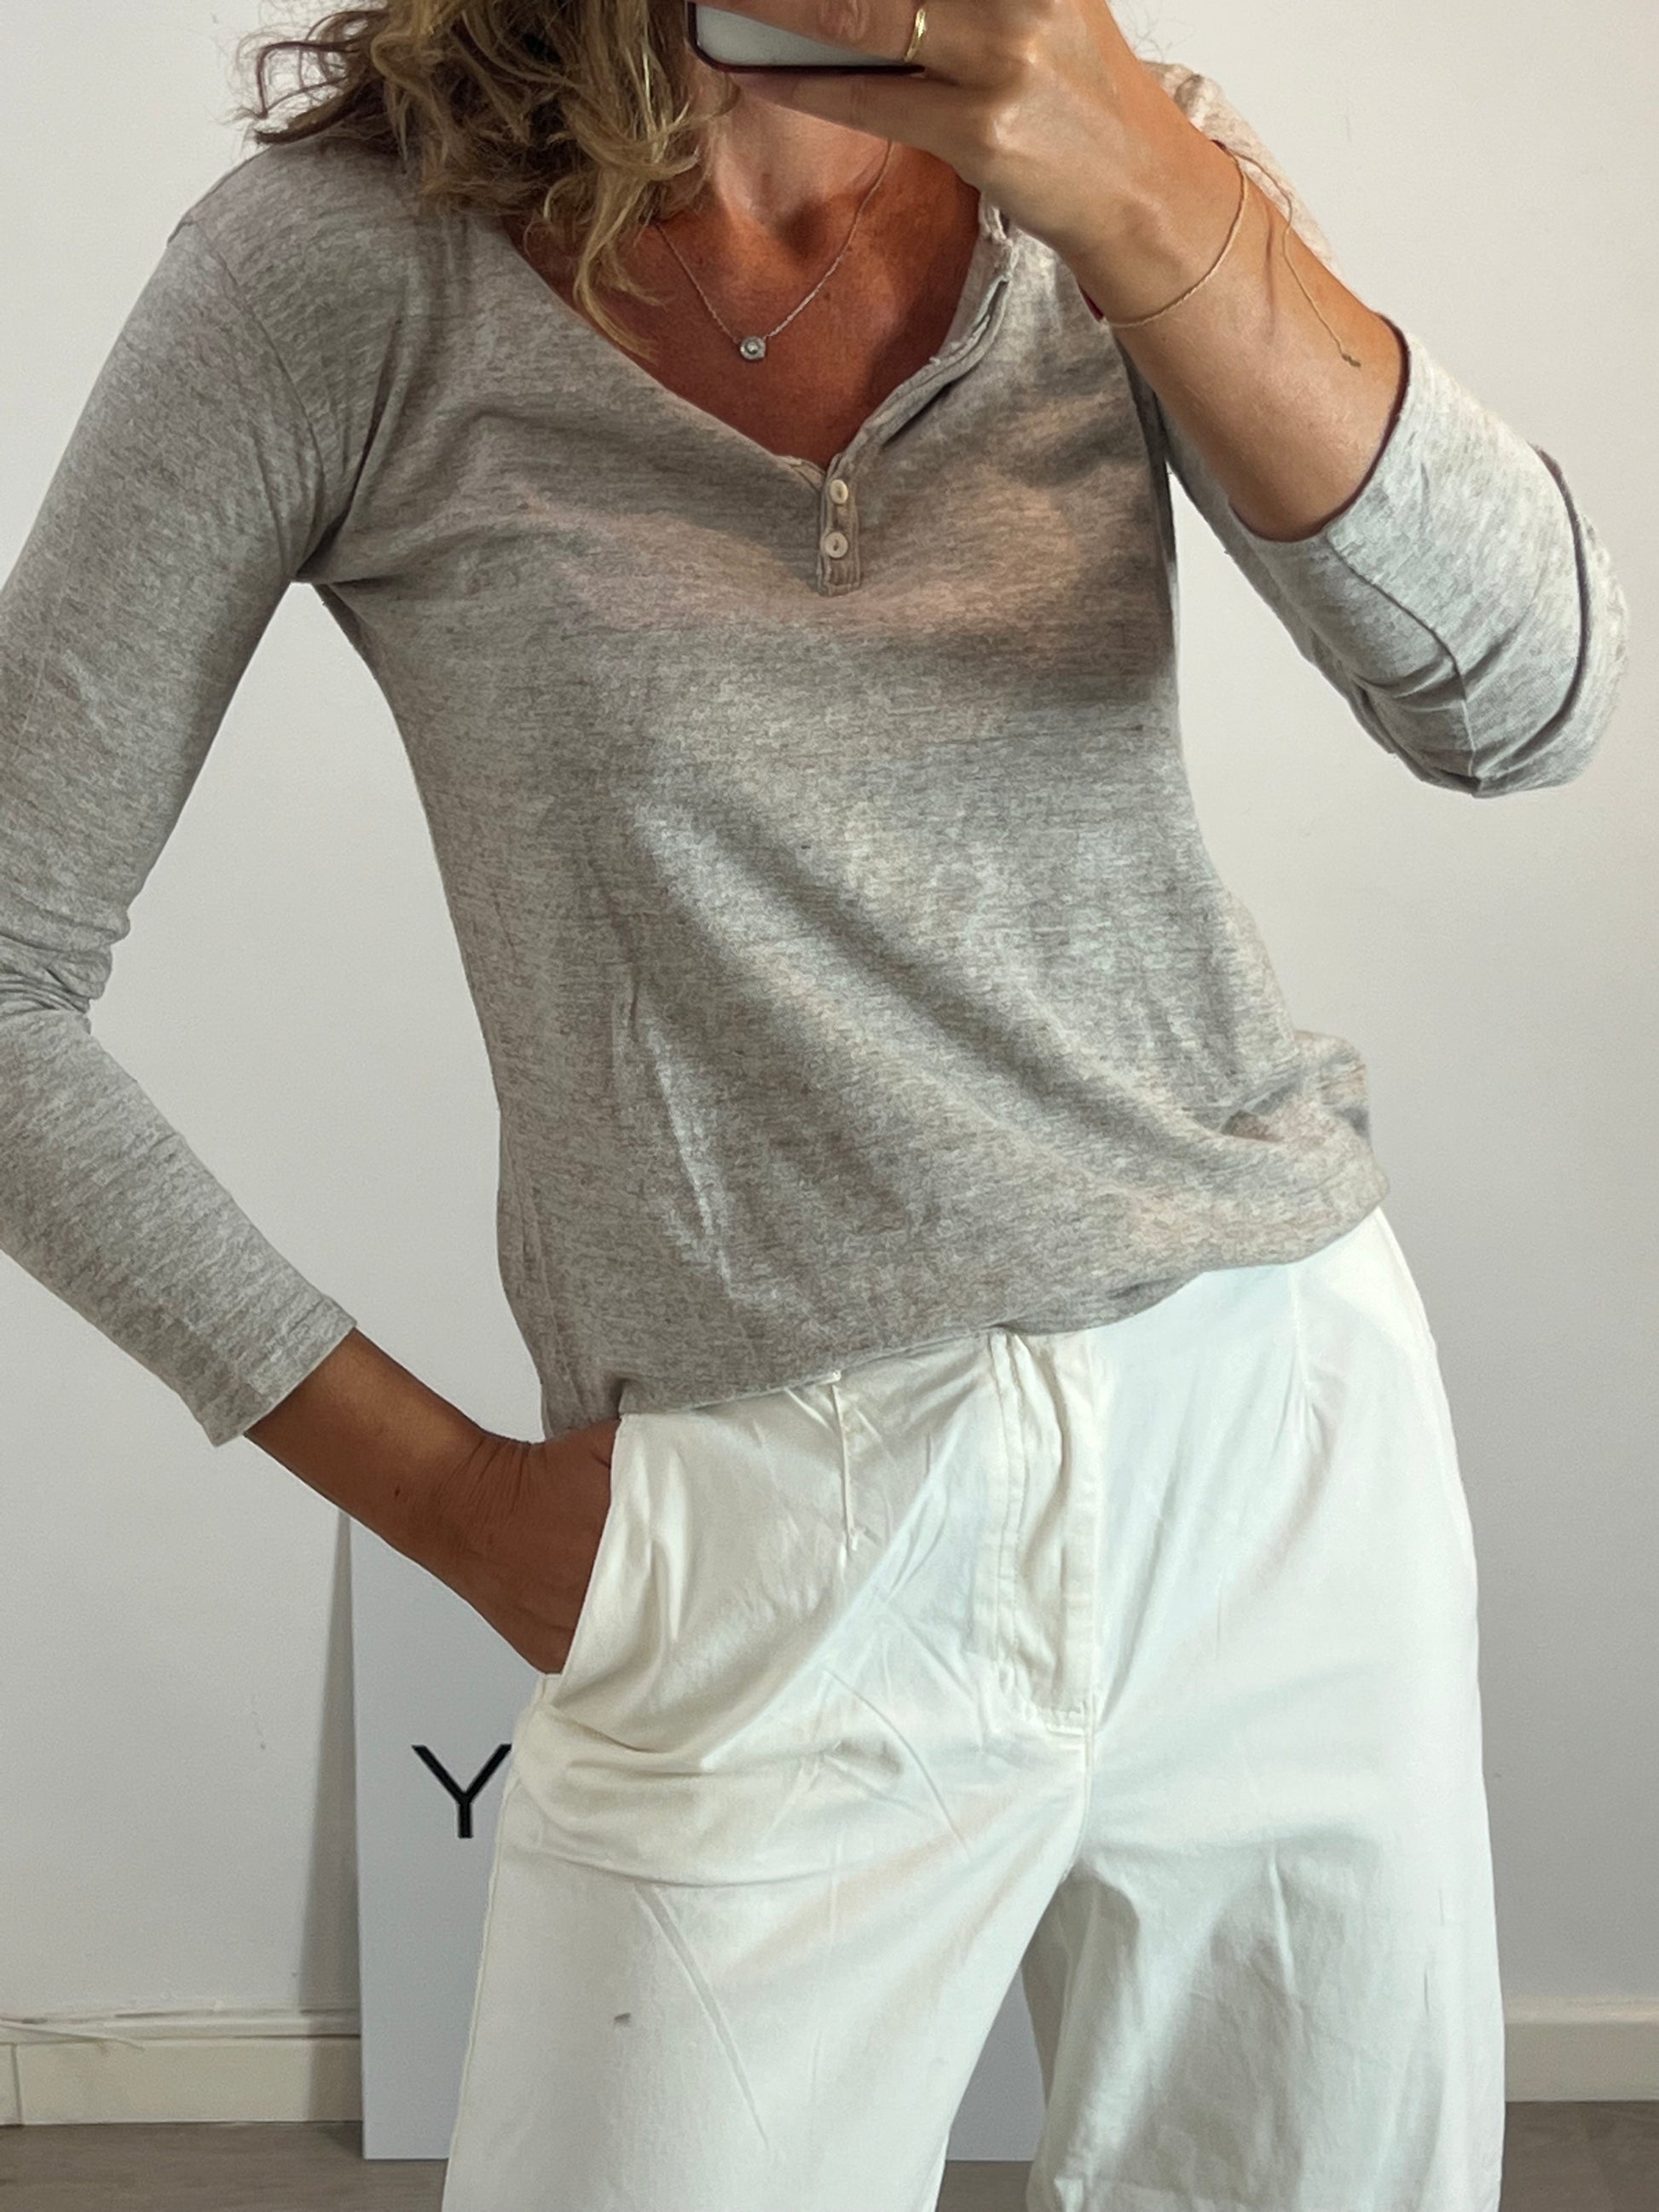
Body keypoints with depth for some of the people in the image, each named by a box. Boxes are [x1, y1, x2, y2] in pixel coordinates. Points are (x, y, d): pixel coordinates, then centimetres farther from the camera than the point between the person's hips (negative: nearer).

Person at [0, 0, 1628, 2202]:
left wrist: (1142, 196, -28)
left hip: (1291, 1434, 3)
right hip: (781, 1554, -2)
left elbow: (1519, 698, -14)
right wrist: (439, 1490, -4)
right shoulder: (344, 263, -9)